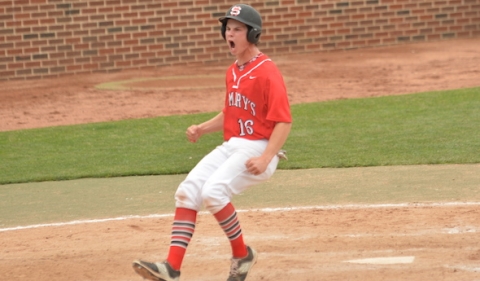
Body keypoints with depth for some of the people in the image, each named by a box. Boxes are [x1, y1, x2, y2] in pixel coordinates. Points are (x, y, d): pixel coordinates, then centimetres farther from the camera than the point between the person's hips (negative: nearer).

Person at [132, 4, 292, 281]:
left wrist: (265, 158, -26)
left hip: (258, 149, -8)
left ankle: (242, 255, -4)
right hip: (231, 146, 8)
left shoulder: (267, 71, -12)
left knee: (213, 192, -26)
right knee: (187, 192, -9)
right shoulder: (233, 72, 14)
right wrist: (203, 128, 8)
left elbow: (284, 121, -16)